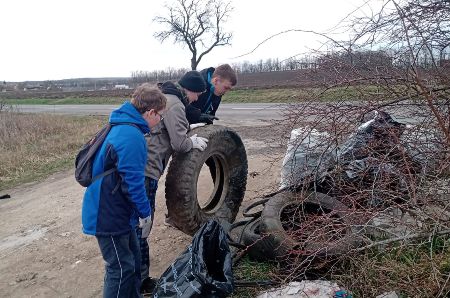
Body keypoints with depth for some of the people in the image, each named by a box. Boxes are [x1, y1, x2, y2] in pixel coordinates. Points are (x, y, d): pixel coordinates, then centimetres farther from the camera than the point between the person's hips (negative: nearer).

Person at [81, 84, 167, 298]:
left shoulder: (121, 127, 8)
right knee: (121, 268, 5)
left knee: (133, 259, 21)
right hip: (109, 215, -10)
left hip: (116, 211, 10)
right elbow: (133, 181, -24)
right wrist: (145, 213, -11)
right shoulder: (132, 136, -24)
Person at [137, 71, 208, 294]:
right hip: (146, 168, -10)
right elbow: (179, 144, -14)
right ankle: (140, 281, 12)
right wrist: (194, 142, 5)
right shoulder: (174, 105, -12)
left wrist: (187, 127, 25)